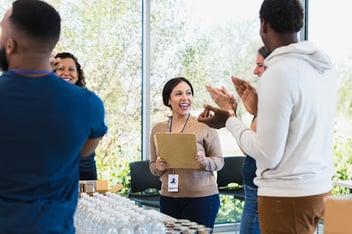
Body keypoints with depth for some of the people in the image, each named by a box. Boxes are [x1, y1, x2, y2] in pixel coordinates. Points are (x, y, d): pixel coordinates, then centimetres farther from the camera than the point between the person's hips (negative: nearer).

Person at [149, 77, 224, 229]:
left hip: (202, 198, -3)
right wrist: (158, 167, -7)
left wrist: (204, 162, -21)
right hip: (168, 199, 3)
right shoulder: (157, 129, 7)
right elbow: (152, 164, 14)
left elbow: (219, 160, -1)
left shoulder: (205, 125, -5)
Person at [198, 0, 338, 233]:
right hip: (321, 188, 8)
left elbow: (268, 155, -17)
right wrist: (257, 101, 20)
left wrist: (230, 121, -5)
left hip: (287, 195, -7)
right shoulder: (326, 67, 4)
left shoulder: (277, 73, -19)